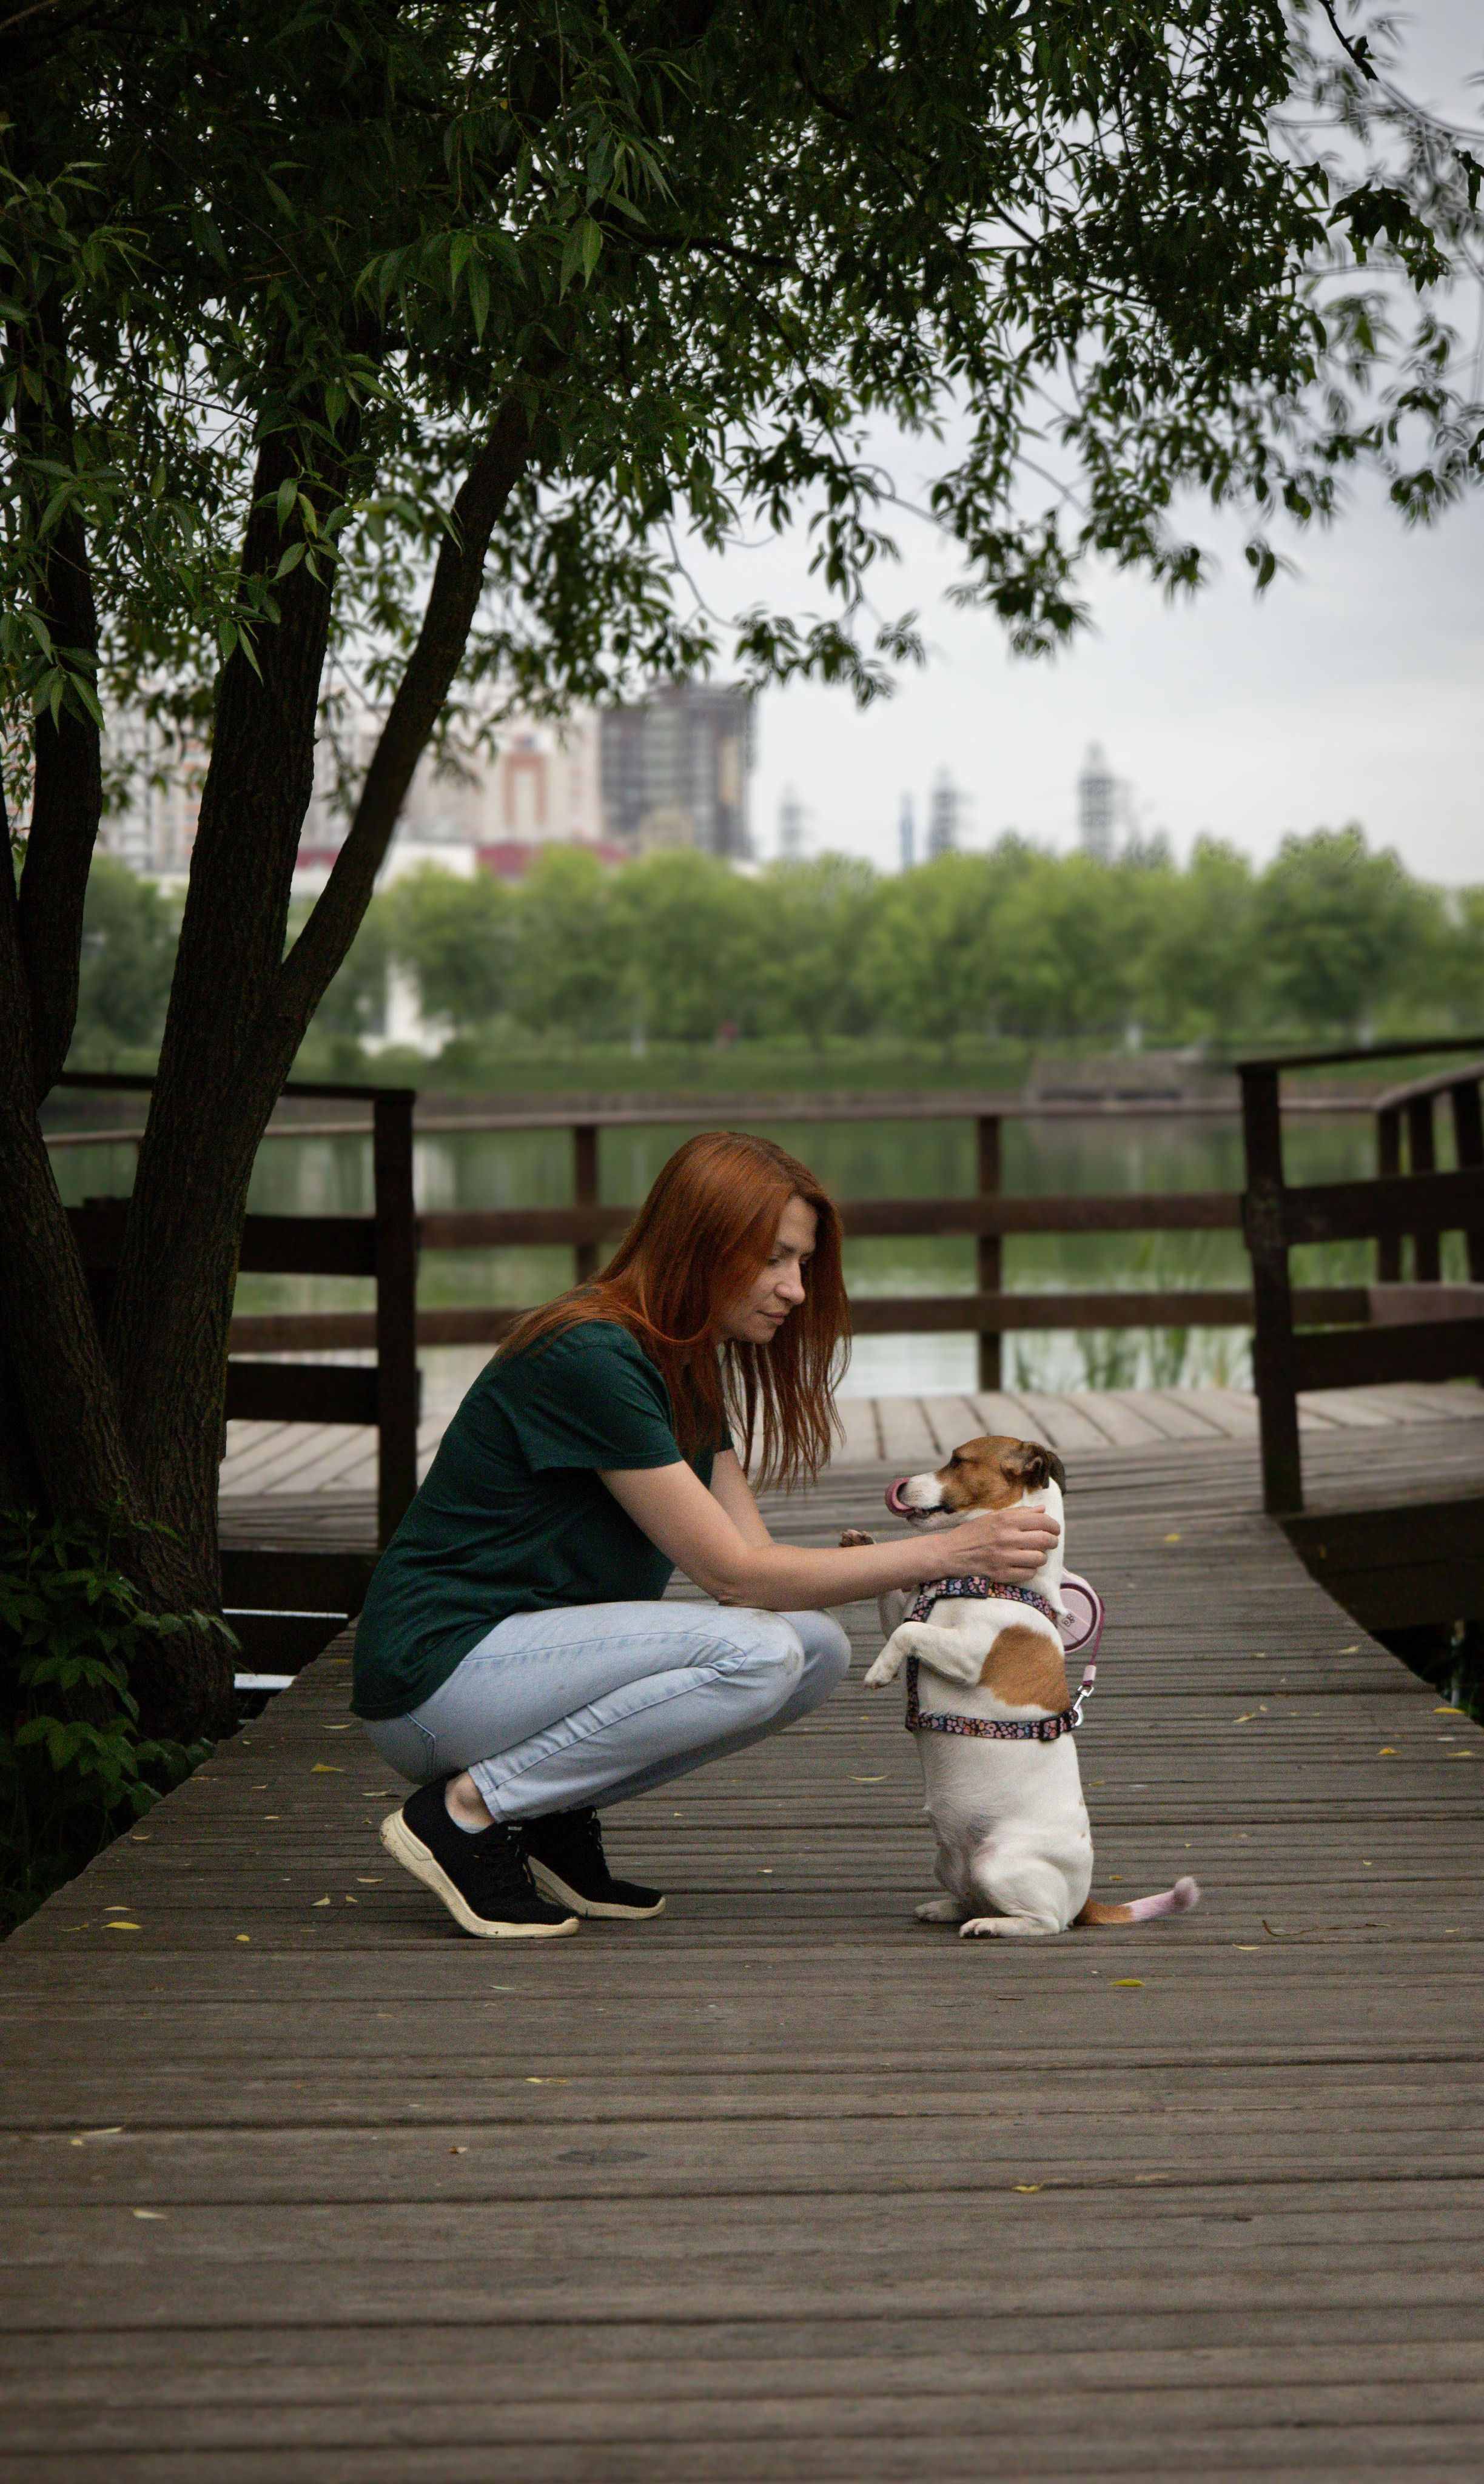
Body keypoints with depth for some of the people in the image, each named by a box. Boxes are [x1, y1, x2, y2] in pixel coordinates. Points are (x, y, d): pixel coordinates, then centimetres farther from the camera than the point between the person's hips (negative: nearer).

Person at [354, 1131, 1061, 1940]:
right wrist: (944, 1551, -19)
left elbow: (757, 1560, 4)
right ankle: (467, 1810, -13)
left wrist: (949, 1570, -8)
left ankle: (554, 1816, 3)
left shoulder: (688, 1372, 10)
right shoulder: (590, 1358, -21)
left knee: (820, 1647, -3)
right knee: (754, 1654, -26)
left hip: (531, 1654, 9)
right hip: (435, 1671, -9)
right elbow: (731, 1572, -20)